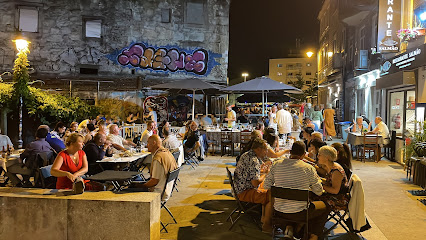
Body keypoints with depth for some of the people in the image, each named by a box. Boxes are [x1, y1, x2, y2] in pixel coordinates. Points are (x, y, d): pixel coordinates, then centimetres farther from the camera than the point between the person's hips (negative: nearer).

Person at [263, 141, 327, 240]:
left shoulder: (277, 164, -4)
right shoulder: (308, 168, -12)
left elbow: (266, 186, 2)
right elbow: (319, 192, -3)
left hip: (279, 212, 4)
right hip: (298, 213, -4)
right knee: (324, 206, 23)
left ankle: (290, 227, 19)